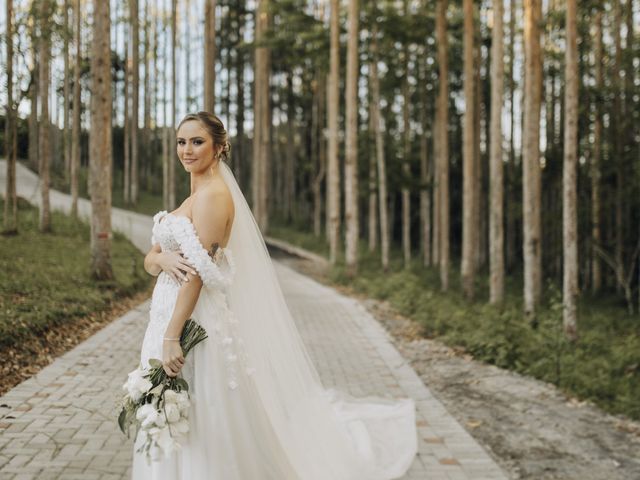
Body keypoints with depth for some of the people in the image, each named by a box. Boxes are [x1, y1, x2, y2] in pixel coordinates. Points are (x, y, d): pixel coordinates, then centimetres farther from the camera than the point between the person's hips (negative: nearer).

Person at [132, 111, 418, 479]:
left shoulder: (212, 194, -12)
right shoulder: (193, 198, 16)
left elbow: (197, 271, -20)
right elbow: (150, 259, 13)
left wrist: (171, 337, -24)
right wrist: (162, 259, -11)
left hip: (196, 323, -9)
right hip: (170, 318, 9)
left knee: (200, 432, -1)